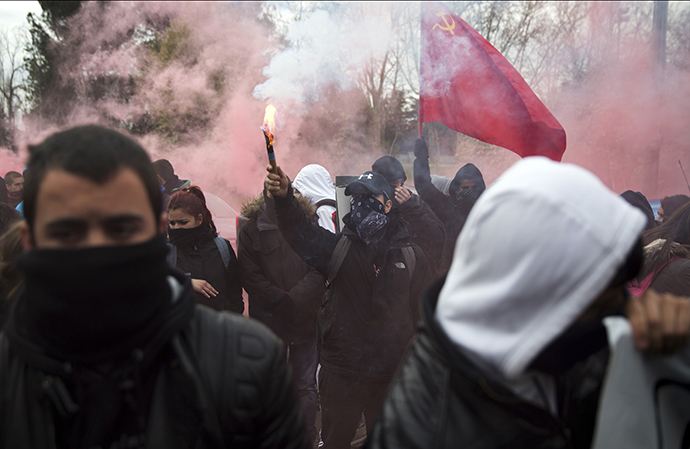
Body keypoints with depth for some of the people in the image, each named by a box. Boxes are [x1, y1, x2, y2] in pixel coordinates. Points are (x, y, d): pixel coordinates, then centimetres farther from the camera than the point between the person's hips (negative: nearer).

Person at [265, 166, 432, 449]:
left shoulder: (411, 256, 1)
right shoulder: (338, 248, -2)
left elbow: (424, 312, 7)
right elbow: (300, 230, -22)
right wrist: (284, 198, -42)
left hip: (392, 373, 1)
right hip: (341, 371, 0)